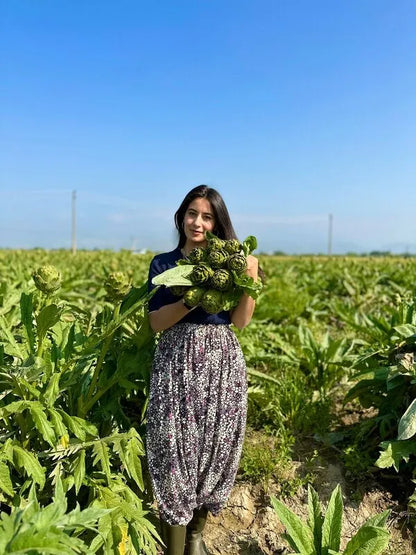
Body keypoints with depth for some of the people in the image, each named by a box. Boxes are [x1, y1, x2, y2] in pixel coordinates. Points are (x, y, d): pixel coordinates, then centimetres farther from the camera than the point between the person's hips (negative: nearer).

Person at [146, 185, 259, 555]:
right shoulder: (163, 263, 5)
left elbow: (241, 321, -1)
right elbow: (156, 322, -4)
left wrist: (250, 280, -14)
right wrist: (191, 299, -19)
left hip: (222, 363, 2)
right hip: (178, 363, -1)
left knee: (214, 444, 9)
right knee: (177, 447, -1)